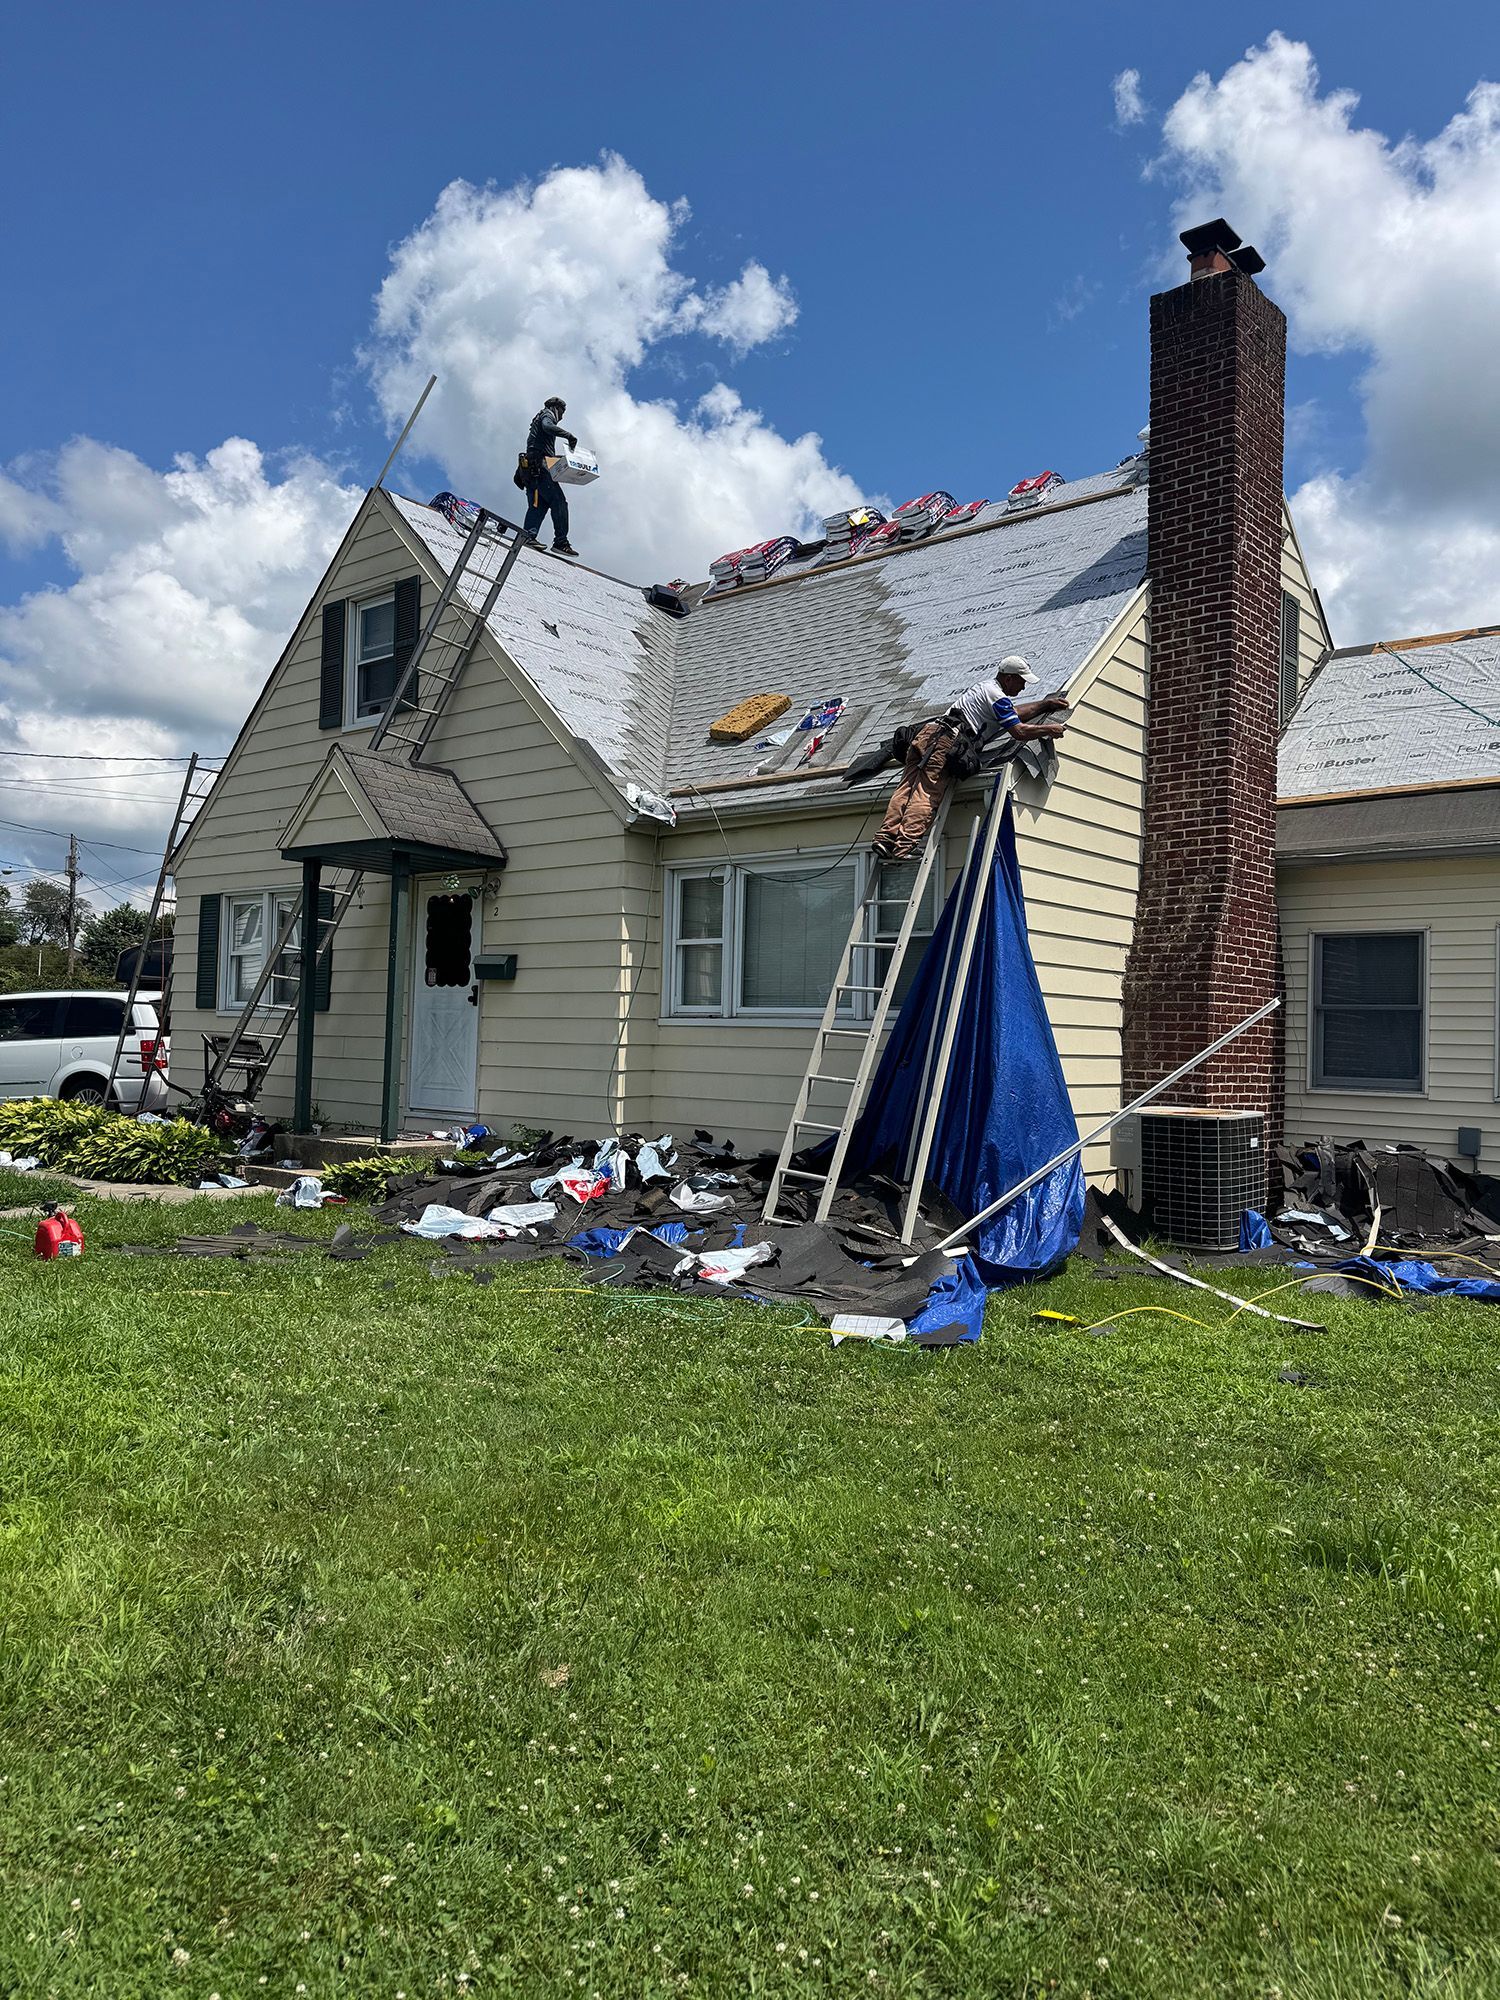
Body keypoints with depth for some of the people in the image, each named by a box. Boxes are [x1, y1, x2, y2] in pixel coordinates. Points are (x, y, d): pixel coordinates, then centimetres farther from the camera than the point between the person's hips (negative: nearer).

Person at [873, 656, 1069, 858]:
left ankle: (886, 838, -19)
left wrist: (1045, 704, 47)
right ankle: (904, 846, -29)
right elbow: (1019, 732, -1)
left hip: (927, 732, 9)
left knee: (907, 789, -7)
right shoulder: (997, 695, 2)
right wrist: (1050, 729, 12)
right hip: (946, 739, -9)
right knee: (927, 795, -17)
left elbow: (1014, 714, 44)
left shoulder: (985, 687, 32)